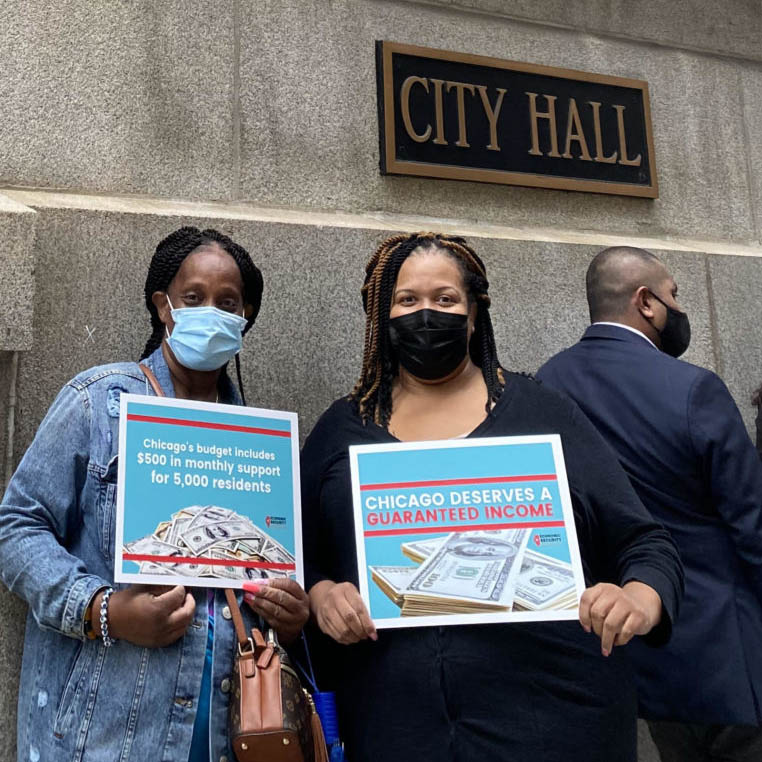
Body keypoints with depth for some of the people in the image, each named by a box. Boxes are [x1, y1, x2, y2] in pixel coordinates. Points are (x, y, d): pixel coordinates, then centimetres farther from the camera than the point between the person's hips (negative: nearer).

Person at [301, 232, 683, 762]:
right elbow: (300, 556, 12)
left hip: (551, 718, -1)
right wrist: (321, 594, -10)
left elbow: (642, 543, 1)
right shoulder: (341, 429, 8)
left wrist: (641, 597, -20)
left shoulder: (542, 413, 2)